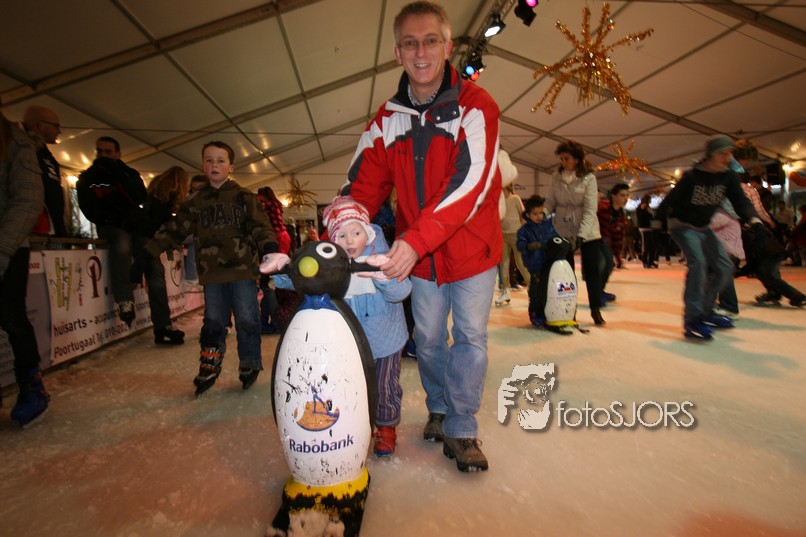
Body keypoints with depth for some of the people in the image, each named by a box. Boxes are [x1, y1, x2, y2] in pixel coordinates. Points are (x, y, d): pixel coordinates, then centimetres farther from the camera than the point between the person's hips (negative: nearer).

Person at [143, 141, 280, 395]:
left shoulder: (244, 197, 3)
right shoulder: (194, 202, 14)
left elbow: (259, 225, -4)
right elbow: (174, 228, 17)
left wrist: (268, 245, -22)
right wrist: (149, 250, 12)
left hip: (242, 270, -3)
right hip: (212, 273, 4)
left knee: (247, 319, 2)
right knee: (213, 322, 11)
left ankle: (250, 364, 19)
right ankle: (209, 367, 24)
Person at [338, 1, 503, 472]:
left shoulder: (475, 106, -10)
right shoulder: (388, 119, 4)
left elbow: (469, 183, -24)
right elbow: (366, 179, -3)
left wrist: (417, 239, -34)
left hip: (471, 248, -3)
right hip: (415, 254, 4)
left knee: (470, 338, 4)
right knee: (428, 337, 14)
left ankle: (461, 430, 22)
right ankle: (438, 410, 38)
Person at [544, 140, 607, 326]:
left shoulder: (588, 178, -10)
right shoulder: (556, 177, -1)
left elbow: (590, 209, -15)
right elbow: (550, 202, 1)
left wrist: (581, 234, -23)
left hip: (587, 231, -2)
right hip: (563, 231, 2)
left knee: (592, 270, 0)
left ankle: (595, 309, 15)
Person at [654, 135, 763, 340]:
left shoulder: (729, 176, -4)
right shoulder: (692, 176, -20)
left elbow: (740, 200, -13)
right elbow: (671, 199, -17)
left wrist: (753, 218, -31)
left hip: (703, 228, 7)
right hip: (682, 225, -7)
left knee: (724, 267, 4)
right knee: (698, 262, -27)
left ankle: (705, 311, 20)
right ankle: (692, 320, -26)